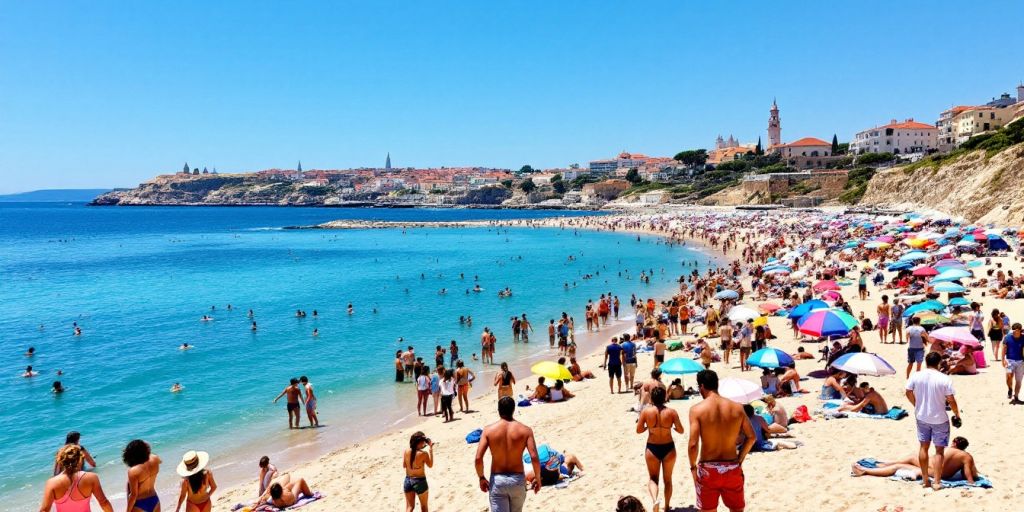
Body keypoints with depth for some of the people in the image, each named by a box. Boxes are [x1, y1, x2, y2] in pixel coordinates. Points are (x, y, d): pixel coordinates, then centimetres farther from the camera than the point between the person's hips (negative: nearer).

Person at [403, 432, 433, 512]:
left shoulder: (406, 452, -7)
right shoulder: (423, 453, -20)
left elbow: (404, 465, 8)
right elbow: (430, 465, -3)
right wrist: (430, 448, -5)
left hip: (408, 480, 4)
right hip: (420, 481, -4)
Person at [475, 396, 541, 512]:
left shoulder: (488, 430, -6)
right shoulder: (525, 430, -6)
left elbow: (478, 459, -11)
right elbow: (534, 458, -14)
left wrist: (481, 478, 5)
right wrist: (538, 478, 1)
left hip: (497, 480, -1)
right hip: (517, 480, 1)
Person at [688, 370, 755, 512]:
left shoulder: (697, 409, -13)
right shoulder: (737, 408, -2)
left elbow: (693, 444, -19)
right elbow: (751, 437, 2)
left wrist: (693, 467, -3)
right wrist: (739, 460, 12)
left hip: (708, 469, -3)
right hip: (732, 468, 3)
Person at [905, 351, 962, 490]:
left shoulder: (916, 376, -7)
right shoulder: (945, 379, -16)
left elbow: (908, 393, 0)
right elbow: (951, 400, -13)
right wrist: (957, 414, 3)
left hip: (922, 417, 3)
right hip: (939, 419, -3)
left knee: (923, 447, 15)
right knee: (939, 450, 7)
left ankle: (925, 479, 21)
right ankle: (936, 482, 8)